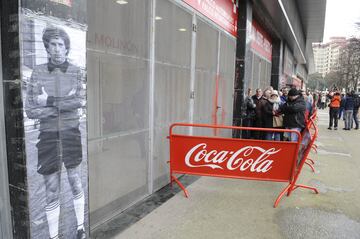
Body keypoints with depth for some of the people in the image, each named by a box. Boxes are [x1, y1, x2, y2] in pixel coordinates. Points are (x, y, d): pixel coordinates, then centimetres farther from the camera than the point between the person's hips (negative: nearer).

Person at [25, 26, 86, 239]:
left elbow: (81, 102, -11)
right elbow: (30, 111, -5)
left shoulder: (75, 72, 1)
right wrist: (65, 104, -12)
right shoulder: (38, 72, -1)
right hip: (48, 136, 0)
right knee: (52, 192, 6)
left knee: (75, 182, 11)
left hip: (71, 134, 0)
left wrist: (50, 101, -15)